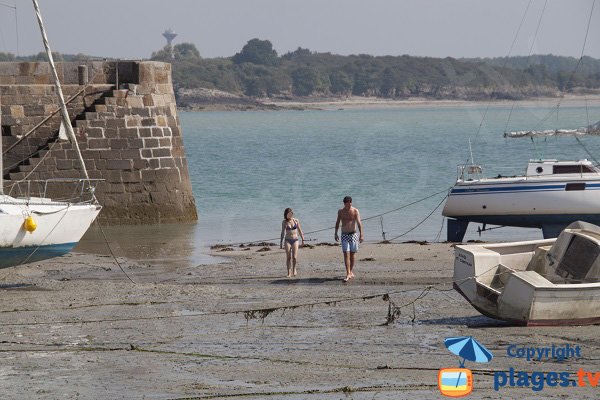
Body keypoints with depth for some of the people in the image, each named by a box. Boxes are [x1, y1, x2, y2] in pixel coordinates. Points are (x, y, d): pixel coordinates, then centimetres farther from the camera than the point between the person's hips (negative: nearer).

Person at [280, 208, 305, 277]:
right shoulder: (284, 222, 2)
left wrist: (303, 240, 10)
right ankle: (289, 273, 0)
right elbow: (283, 232, 6)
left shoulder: (296, 221, 4)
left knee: (294, 257, -9)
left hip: (295, 240, 0)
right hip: (287, 240, 0)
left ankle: (294, 268, 19)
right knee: (288, 257, -6)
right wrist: (281, 242, 5)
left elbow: (300, 231, 11)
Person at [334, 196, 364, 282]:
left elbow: (359, 223, -15)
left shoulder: (355, 211, -5)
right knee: (346, 254, -10)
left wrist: (361, 234, -24)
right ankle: (348, 274, -15)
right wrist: (336, 234, 11)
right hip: (344, 235, 1)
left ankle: (350, 272, 22)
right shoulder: (340, 211, 3)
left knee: (352, 255, 6)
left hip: (353, 234, -1)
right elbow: (337, 223, 14)